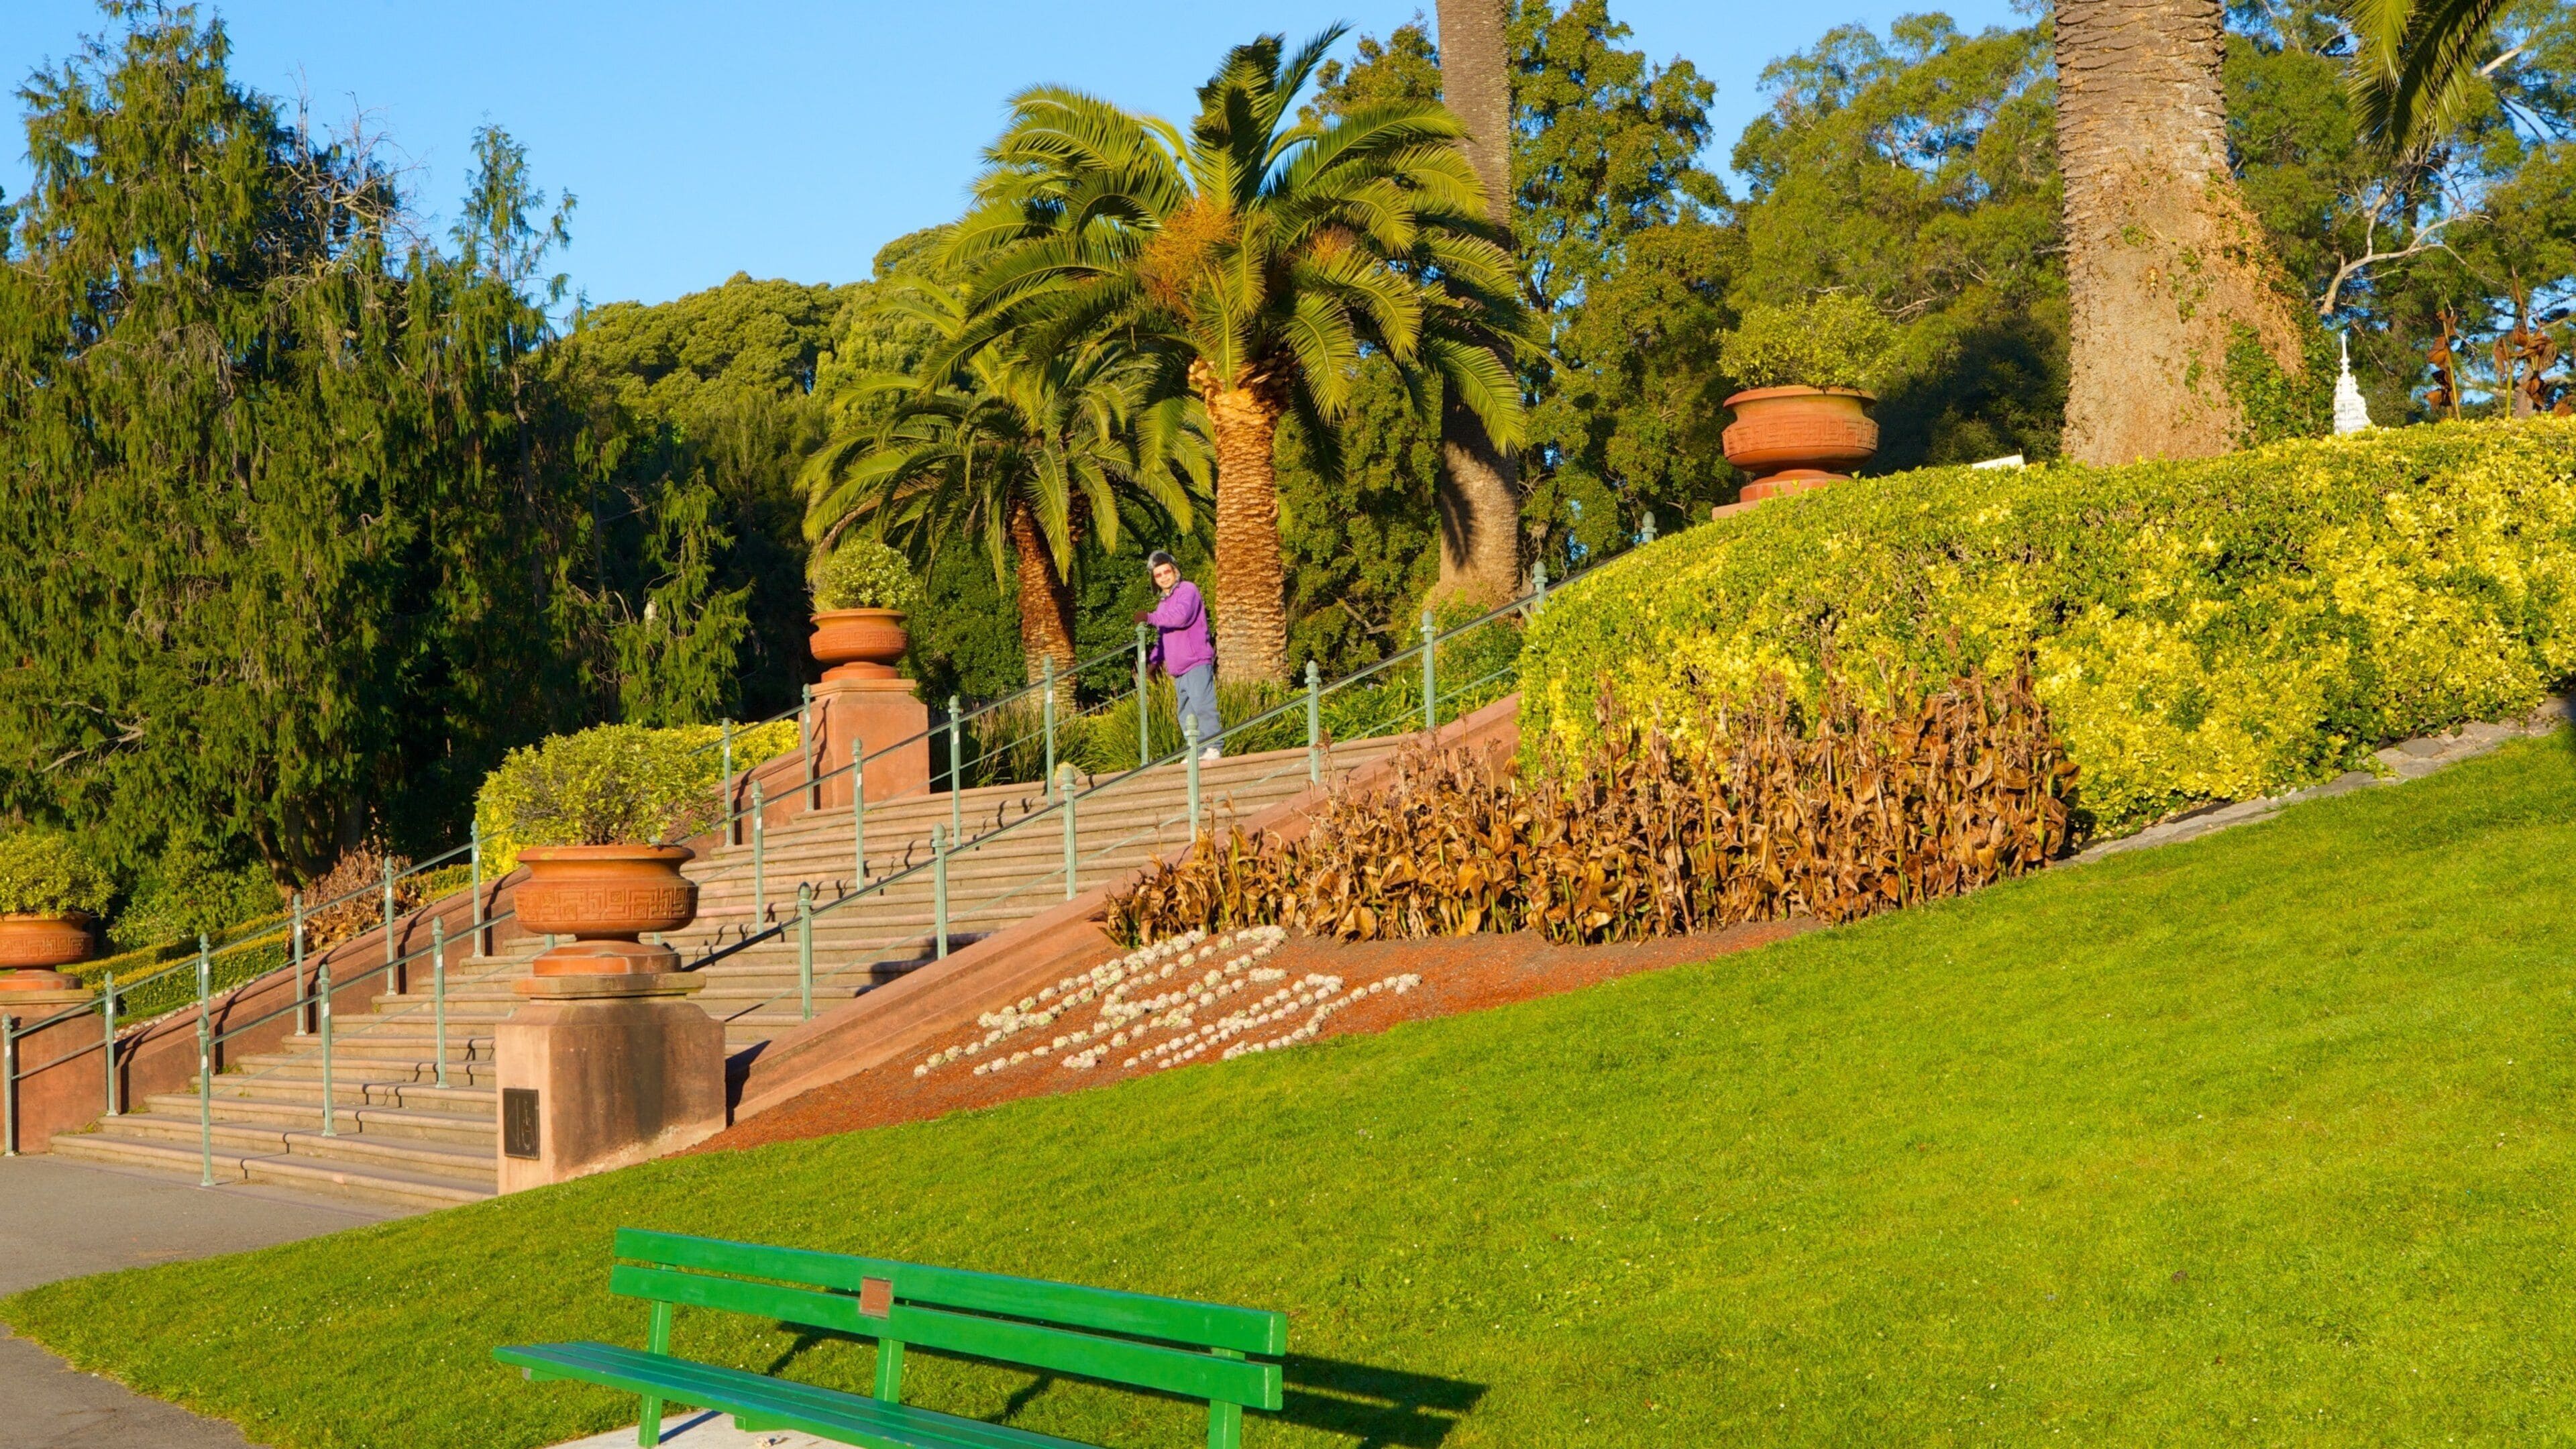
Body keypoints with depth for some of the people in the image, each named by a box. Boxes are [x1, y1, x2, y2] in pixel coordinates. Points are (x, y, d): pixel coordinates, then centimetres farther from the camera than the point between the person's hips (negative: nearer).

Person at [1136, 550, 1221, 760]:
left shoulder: (1188, 590, -2)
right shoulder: (1163, 604, 24)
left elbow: (1181, 616, -21)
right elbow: (1161, 638, 29)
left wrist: (1150, 617, -19)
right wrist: (1155, 660, 14)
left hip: (1197, 662, -9)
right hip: (1178, 671, 9)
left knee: (1201, 706, -17)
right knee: (1186, 714, 7)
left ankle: (1213, 748, -18)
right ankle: (1197, 751, 9)